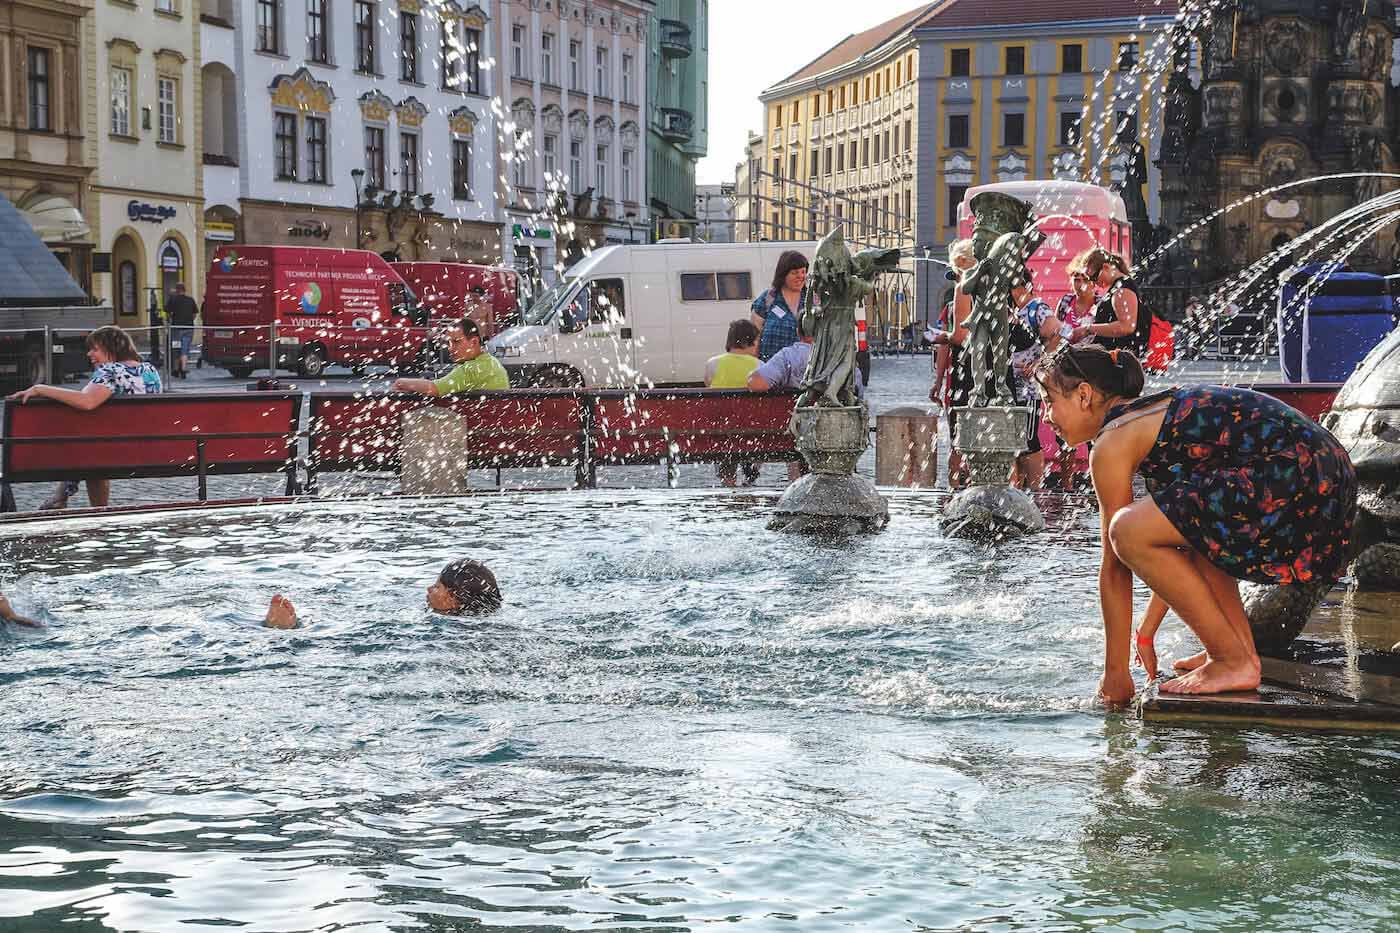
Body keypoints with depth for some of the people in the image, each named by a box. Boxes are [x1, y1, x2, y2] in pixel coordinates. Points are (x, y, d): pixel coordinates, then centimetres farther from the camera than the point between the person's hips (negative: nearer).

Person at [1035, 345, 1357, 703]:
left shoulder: (1112, 442, -2)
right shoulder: (1153, 410, 25)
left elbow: (1114, 566, 1)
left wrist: (1115, 673, 6)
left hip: (1292, 480, -10)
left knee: (1130, 531, -13)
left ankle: (1235, 663, -4)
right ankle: (1240, 648, 18)